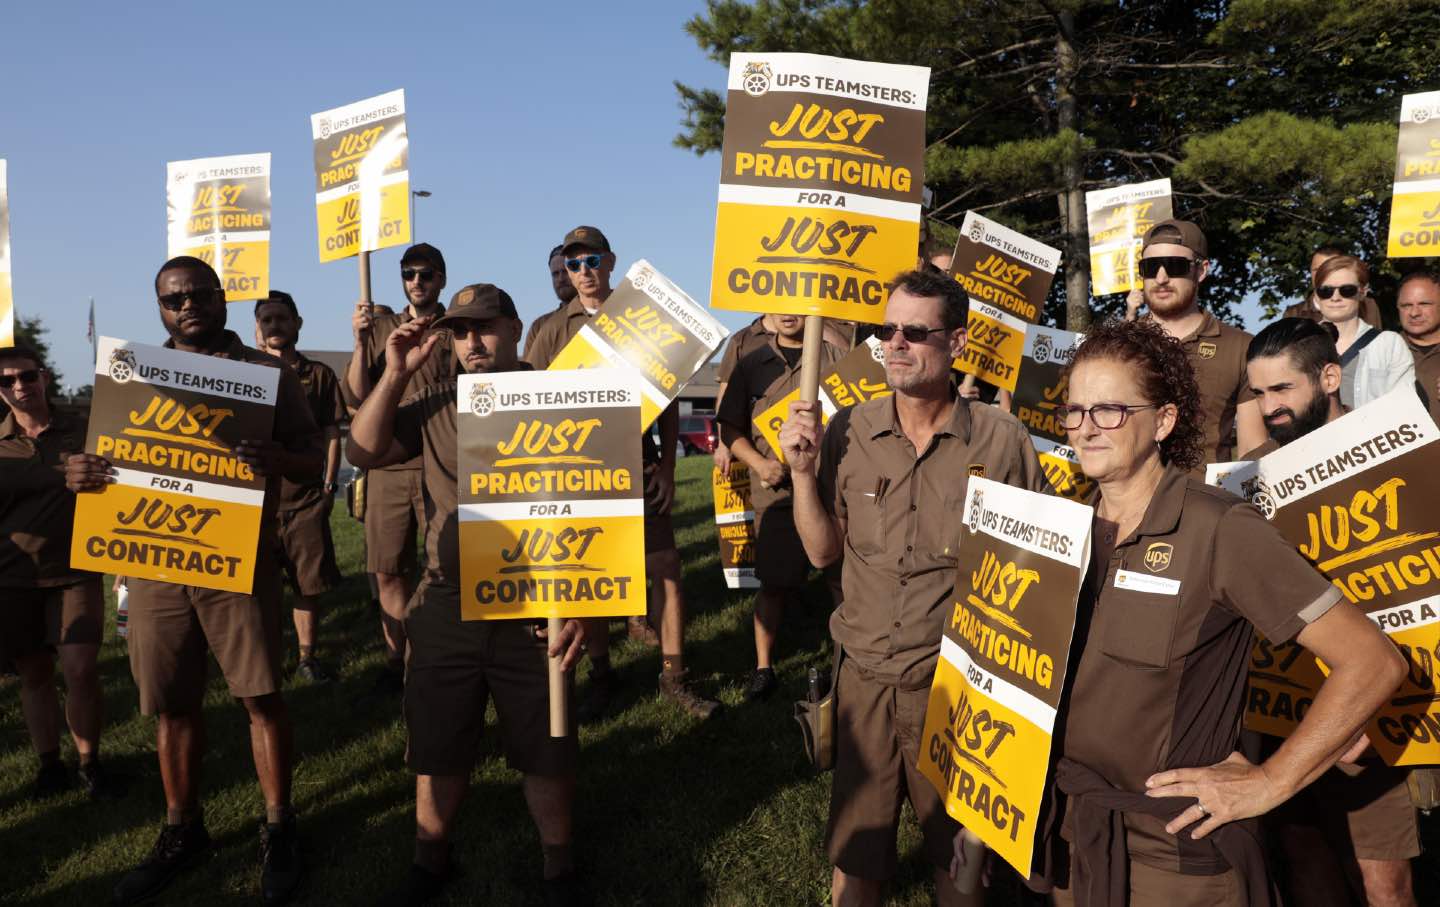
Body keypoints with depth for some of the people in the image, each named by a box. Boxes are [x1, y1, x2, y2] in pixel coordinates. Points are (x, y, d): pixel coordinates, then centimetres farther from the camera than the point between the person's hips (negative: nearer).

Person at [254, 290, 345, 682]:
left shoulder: (319, 374, 6)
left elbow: (331, 434, 6)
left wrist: (329, 485, 1)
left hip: (307, 499, 0)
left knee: (309, 584, 4)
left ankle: (307, 656, 18)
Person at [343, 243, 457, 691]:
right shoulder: (380, 329, 10)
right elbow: (355, 396, 2)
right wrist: (360, 341, -9)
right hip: (388, 466, 3)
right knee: (387, 571, 7)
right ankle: (397, 659, 19)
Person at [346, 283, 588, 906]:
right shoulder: (433, 406, 6)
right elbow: (363, 452, -2)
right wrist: (395, 374, -11)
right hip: (446, 609, 3)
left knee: (545, 753, 7)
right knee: (436, 749, 15)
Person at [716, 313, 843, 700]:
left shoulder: (837, 358, 4)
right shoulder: (751, 365, 8)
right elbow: (730, 428, 8)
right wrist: (759, 463, -8)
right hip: (777, 490, 1)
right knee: (775, 582, 5)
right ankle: (763, 668, 19)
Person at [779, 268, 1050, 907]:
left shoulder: (1001, 440, -10)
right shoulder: (848, 432, -3)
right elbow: (823, 551, 3)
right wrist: (802, 471, -11)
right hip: (865, 674, 2)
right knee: (854, 855, 15)